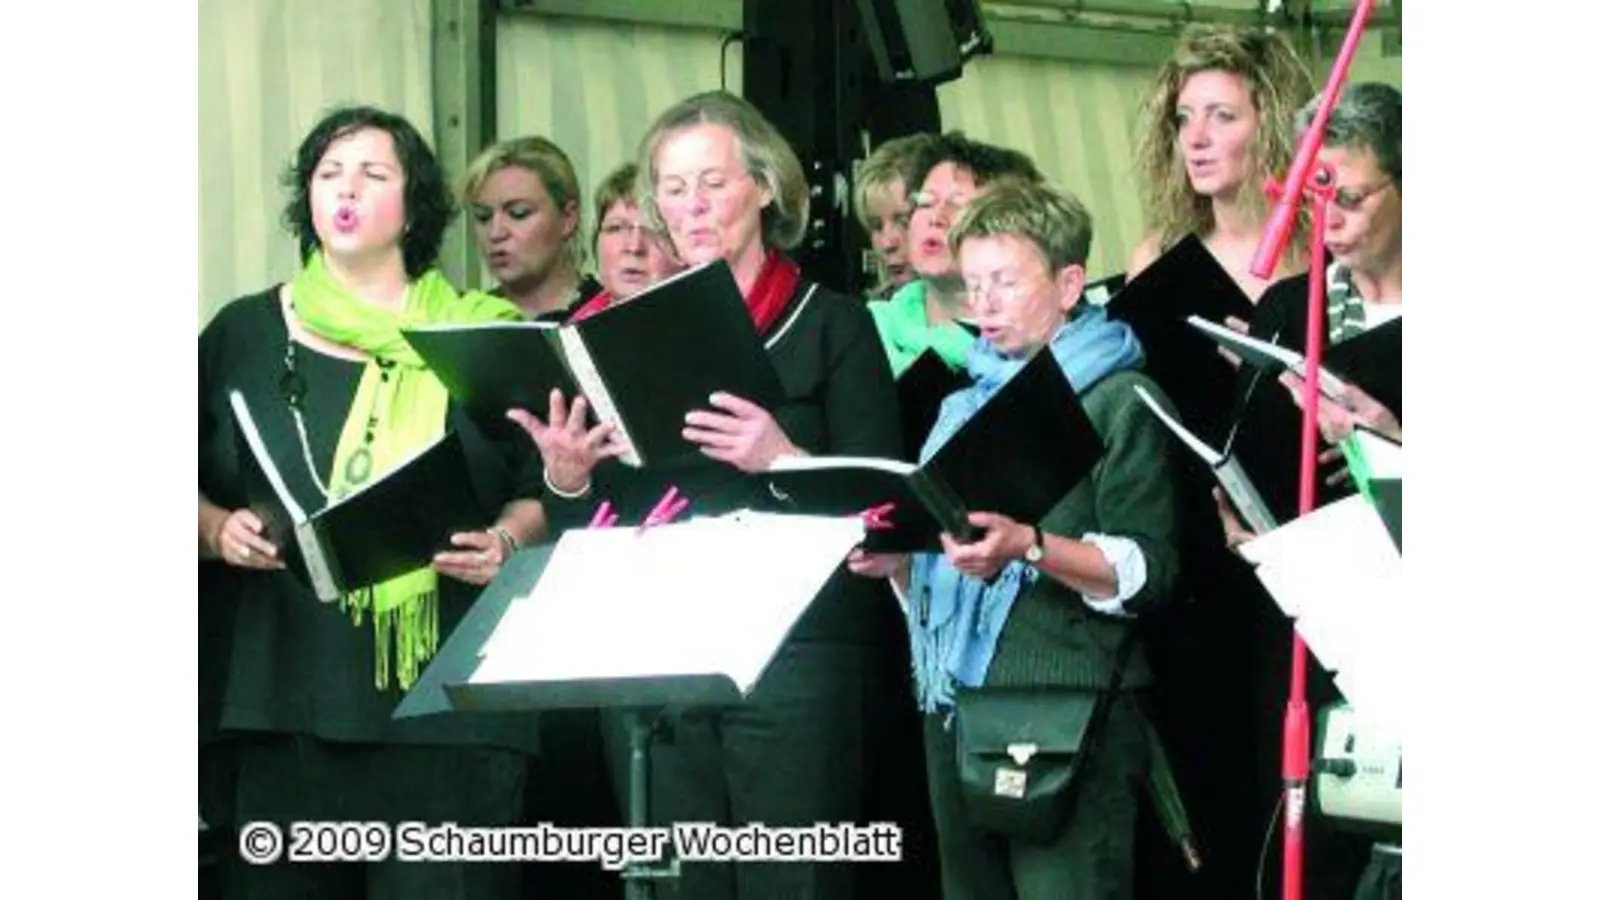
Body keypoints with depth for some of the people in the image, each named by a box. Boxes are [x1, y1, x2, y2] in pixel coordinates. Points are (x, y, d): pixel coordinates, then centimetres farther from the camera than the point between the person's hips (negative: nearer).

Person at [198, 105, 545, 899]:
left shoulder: (485, 337, 9)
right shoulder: (244, 335, 12)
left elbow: (543, 492, 9)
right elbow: (197, 490, 13)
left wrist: (504, 543, -10)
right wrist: (219, 529, -7)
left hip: (449, 698, -1)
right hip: (284, 692, 1)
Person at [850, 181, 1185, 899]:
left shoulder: (1120, 401, 1)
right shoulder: (966, 407, 22)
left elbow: (1148, 571, -9)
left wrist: (1030, 548, -23)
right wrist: (897, 560, 4)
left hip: (1068, 712, -7)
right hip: (954, 705, 7)